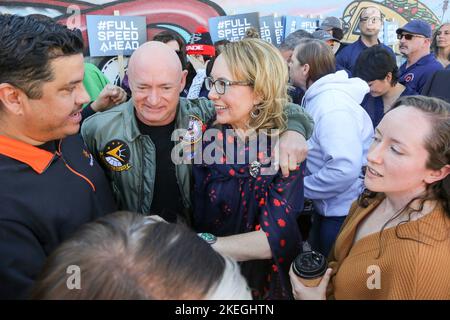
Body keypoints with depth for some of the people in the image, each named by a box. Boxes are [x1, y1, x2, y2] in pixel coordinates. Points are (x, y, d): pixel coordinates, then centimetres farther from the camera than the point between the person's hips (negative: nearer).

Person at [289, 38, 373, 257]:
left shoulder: (332, 106, -26)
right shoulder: (319, 97, 6)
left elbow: (345, 169, -35)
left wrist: (300, 187, -23)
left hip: (345, 211, -9)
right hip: (330, 207, 9)